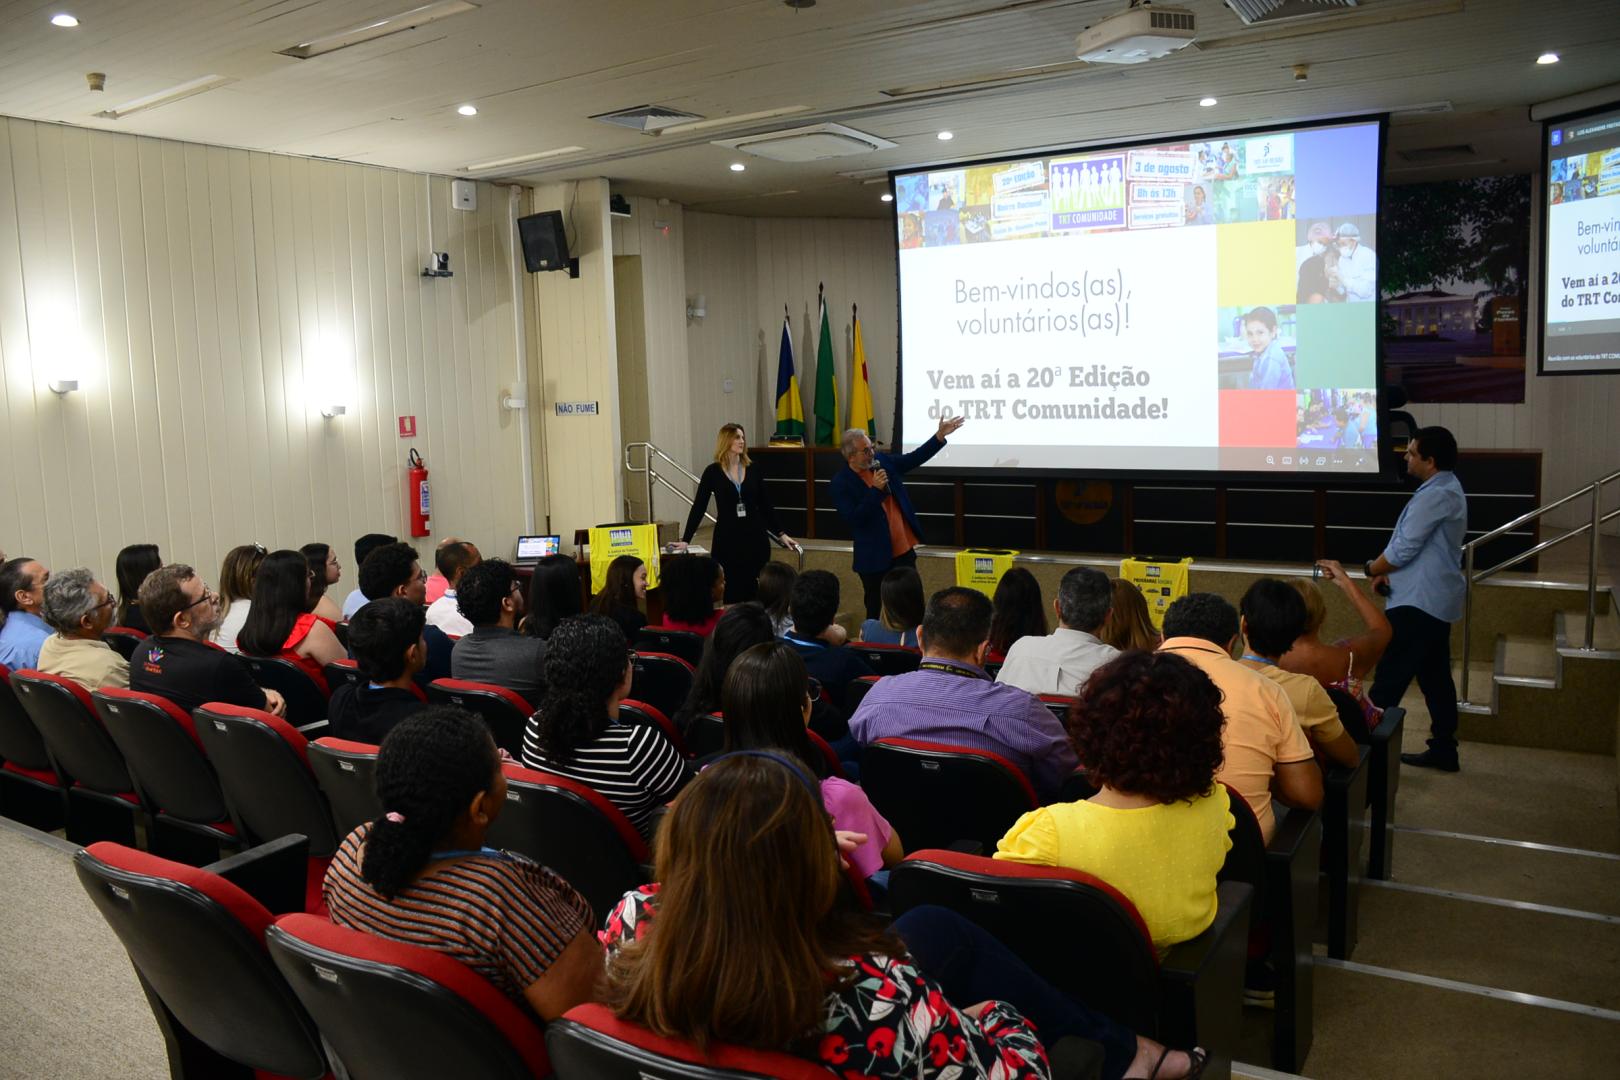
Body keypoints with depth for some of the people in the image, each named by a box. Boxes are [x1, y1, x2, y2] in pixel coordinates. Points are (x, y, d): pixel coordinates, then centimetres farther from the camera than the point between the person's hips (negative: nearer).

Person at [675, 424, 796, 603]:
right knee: (732, 592, 1)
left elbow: (765, 506, 10)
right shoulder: (713, 472, -2)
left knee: (756, 592, 2)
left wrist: (781, 533, 7)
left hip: (755, 536, 2)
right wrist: (685, 540, -7)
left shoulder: (753, 470, 5)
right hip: (727, 538, -2)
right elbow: (699, 507, -2)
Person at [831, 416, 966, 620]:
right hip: (875, 558, -5)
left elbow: (915, 458, 9)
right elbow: (853, 519, -22)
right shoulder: (841, 482, -14)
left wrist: (940, 435, 0)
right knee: (876, 609, 8)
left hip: (904, 551, 5)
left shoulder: (883, 461, 3)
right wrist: (876, 490, -25)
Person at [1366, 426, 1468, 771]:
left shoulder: (1435, 496, -19)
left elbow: (1404, 549, -20)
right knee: (1435, 677, 14)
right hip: (1436, 600, 11)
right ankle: (1443, 750, 20)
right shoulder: (1447, 490, 15)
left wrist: (1372, 568, -2)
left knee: (1389, 679, -8)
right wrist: (1387, 571, 4)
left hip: (1418, 603, -11)